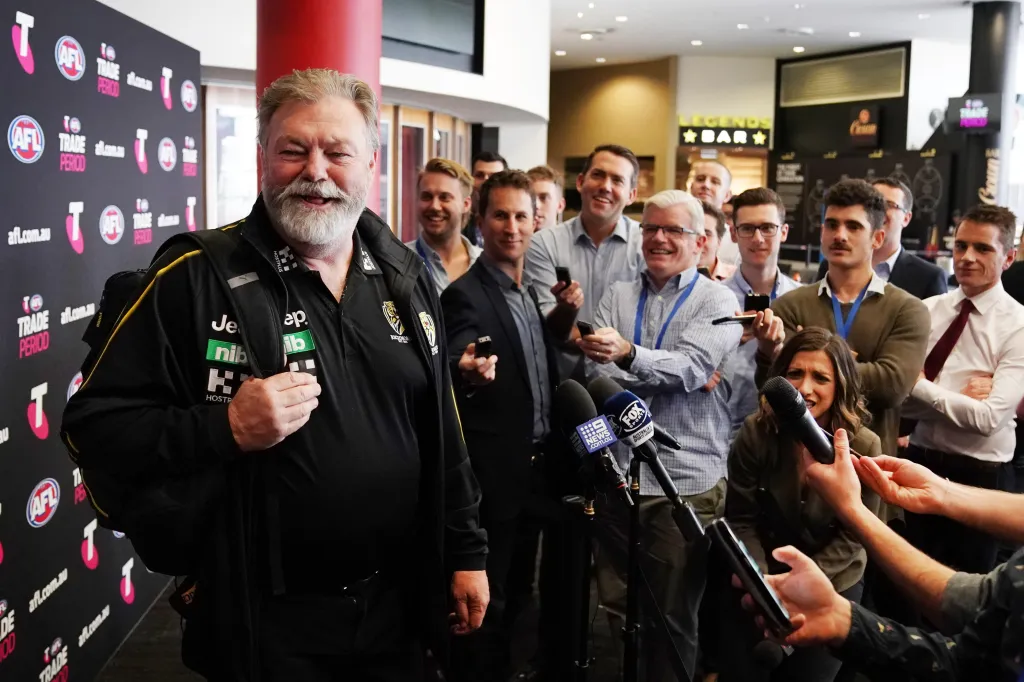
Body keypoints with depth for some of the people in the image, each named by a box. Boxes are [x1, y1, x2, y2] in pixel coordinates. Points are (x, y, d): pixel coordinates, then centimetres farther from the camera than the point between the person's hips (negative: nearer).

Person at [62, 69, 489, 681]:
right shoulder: (194, 279, -12)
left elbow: (444, 430, 9)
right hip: (264, 618, -4)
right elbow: (93, 425, -11)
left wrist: (466, 550, 10)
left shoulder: (406, 278, 3)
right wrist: (227, 428, -25)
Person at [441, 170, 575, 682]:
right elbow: (456, 365, -28)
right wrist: (468, 371, -49)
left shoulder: (532, 293, 10)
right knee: (488, 600, 3)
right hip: (496, 473, -7)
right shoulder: (466, 295, -13)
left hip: (539, 465, 7)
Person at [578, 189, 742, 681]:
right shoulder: (617, 295, 9)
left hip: (687, 480, -3)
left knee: (673, 620, 9)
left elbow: (691, 367, -18)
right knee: (617, 612, 14)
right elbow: (600, 372, -4)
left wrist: (628, 354, -35)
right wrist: (685, 379, -15)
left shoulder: (716, 301, -1)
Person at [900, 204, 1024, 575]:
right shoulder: (927, 310, 1)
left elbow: (989, 417, -20)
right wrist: (958, 398, -18)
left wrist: (921, 386, -14)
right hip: (919, 461, 4)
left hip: (978, 474, -4)